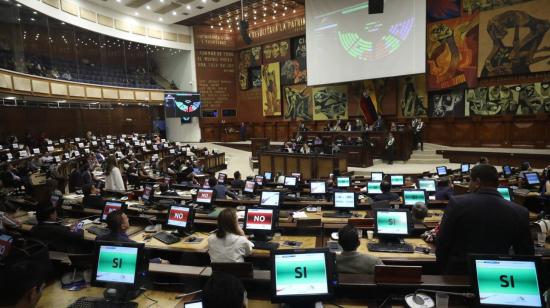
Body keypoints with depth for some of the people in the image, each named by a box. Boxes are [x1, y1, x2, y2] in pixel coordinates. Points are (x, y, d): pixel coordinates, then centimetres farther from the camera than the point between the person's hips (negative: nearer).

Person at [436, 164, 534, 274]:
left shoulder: (457, 203, -10)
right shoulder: (520, 212, -3)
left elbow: (441, 244, -6)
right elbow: (526, 254, 4)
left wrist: (445, 269, 8)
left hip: (459, 274, -2)